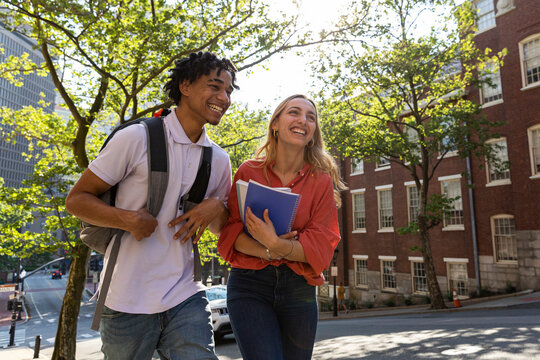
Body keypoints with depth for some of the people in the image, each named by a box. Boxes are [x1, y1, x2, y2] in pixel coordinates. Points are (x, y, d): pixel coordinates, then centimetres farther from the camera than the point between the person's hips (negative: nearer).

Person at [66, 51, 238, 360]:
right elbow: (77, 199, -4)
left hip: (186, 298, 3)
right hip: (128, 302, -3)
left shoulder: (220, 159, 6)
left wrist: (216, 207, -8)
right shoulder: (137, 139, -9)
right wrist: (128, 219, -22)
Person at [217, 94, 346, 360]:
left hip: (298, 289, 2)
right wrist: (269, 252, -20)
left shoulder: (322, 181, 1)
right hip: (250, 285, -1)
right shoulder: (249, 172, 1)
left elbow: (321, 247, -6)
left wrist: (276, 245, -23)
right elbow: (231, 231, -3)